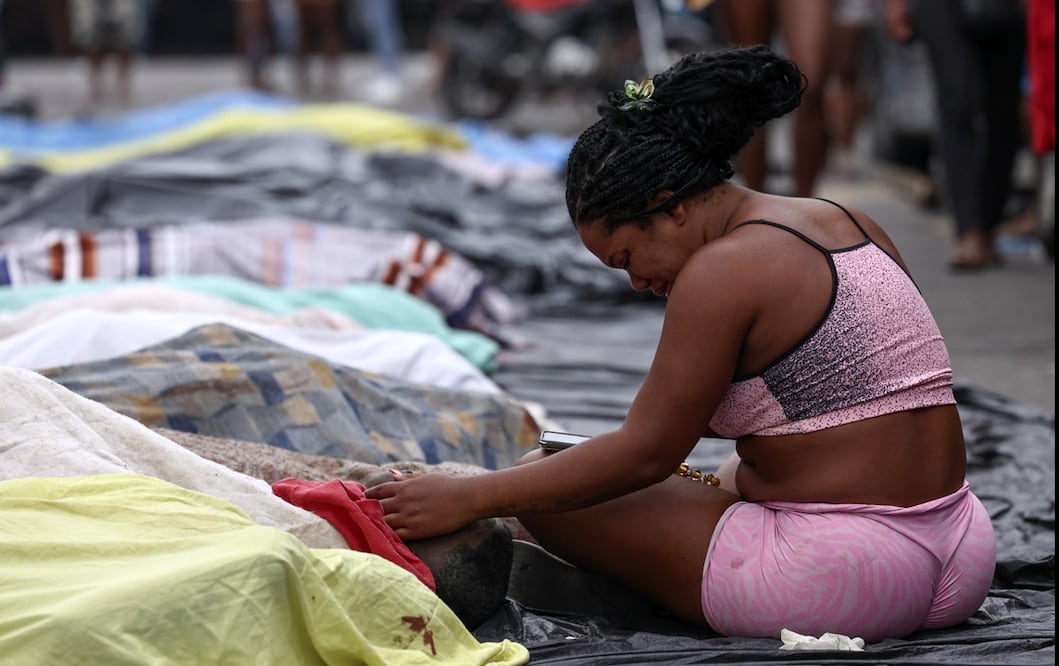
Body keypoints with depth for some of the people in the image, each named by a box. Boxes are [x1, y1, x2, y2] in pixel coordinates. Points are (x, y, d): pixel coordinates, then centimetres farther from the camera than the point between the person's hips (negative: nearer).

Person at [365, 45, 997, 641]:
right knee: (731, 476, 40)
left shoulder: (721, 270, -14)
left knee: (543, 482, 1)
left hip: (837, 585, -9)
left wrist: (466, 498, -7)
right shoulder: (853, 223, 11)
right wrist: (734, 476, 25)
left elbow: (644, 452, -12)